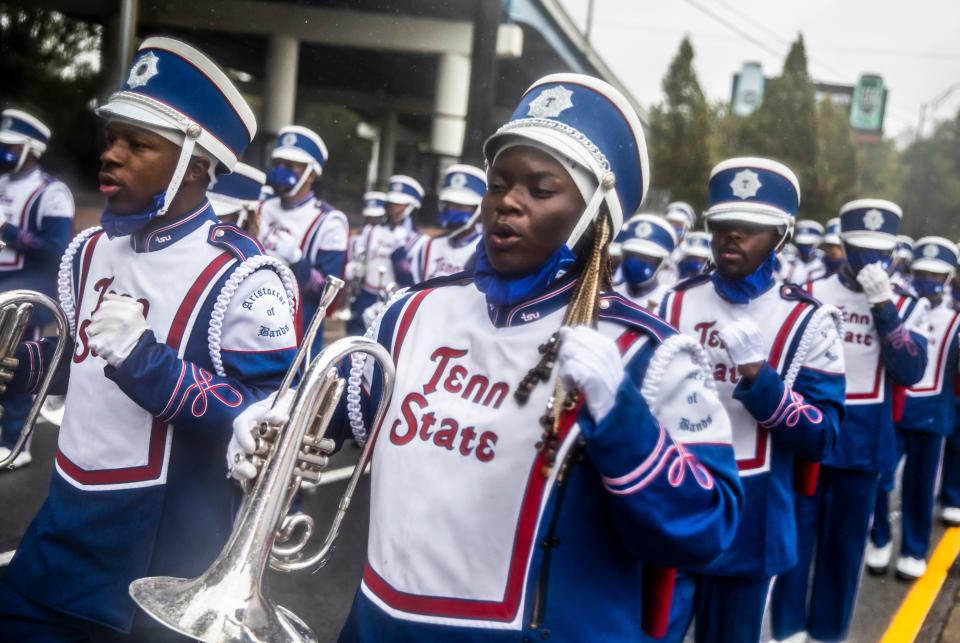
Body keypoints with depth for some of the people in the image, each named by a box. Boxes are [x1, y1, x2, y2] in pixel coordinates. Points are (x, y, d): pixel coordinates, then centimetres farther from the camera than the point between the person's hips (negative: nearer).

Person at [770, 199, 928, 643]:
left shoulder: (905, 306, 1)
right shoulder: (809, 294, -1)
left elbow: (911, 371, -13)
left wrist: (884, 307, -21)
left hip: (864, 441, 1)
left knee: (845, 541, 11)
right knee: (796, 534, 5)